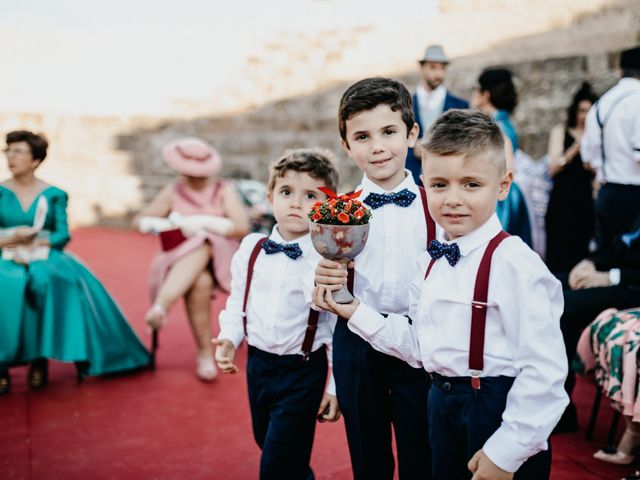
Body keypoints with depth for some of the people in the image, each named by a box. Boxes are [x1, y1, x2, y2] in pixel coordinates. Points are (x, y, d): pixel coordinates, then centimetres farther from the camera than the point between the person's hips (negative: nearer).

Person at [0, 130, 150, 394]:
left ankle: (40, 358, -20)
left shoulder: (54, 194, 6)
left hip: (44, 258, 0)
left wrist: (36, 242, -17)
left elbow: (63, 234, -2)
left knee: (48, 283, -35)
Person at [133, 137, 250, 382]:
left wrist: (202, 222, -14)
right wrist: (172, 224, -11)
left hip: (218, 261, -1)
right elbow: (140, 221, 6)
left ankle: (160, 305, -47)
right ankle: (205, 353, -28)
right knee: (199, 281, -33)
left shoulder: (224, 190, 2)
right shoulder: (173, 191, 8)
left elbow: (241, 227, -12)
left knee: (201, 246, -35)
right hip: (179, 262, 1)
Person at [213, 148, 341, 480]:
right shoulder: (250, 249, -3)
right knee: (268, 445, 25)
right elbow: (238, 302, 10)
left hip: (303, 372, -5)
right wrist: (229, 338, -7)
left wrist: (336, 388, -9)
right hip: (258, 364, 6)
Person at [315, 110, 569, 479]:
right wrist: (355, 311, 3)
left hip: (498, 407, -7)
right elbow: (419, 346, 9)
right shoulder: (433, 260, 5)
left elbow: (542, 370, -20)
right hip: (442, 404, 7)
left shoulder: (515, 264, -19)